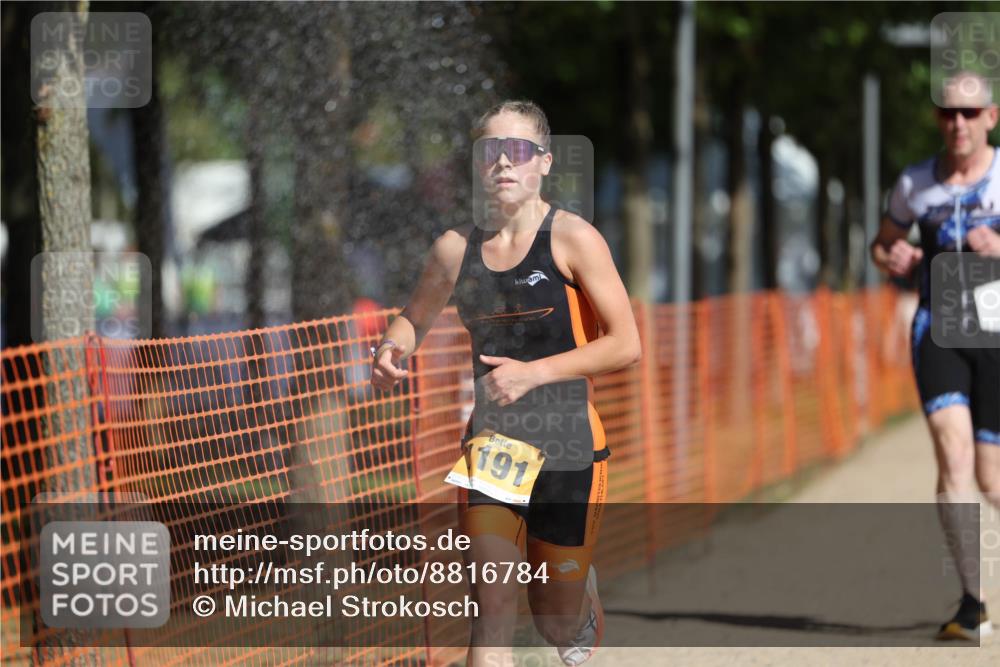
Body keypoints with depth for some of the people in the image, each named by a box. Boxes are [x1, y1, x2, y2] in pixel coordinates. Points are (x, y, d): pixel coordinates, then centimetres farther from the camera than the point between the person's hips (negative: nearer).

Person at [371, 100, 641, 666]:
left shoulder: (572, 238, -9)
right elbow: (416, 318, 20)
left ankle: (586, 586, 51)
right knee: (493, 607, -12)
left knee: (557, 620, 13)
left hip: (567, 445, -2)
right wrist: (393, 351, -4)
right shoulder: (456, 247, 2)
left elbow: (626, 345, -13)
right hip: (491, 442, 2)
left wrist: (534, 372, -21)